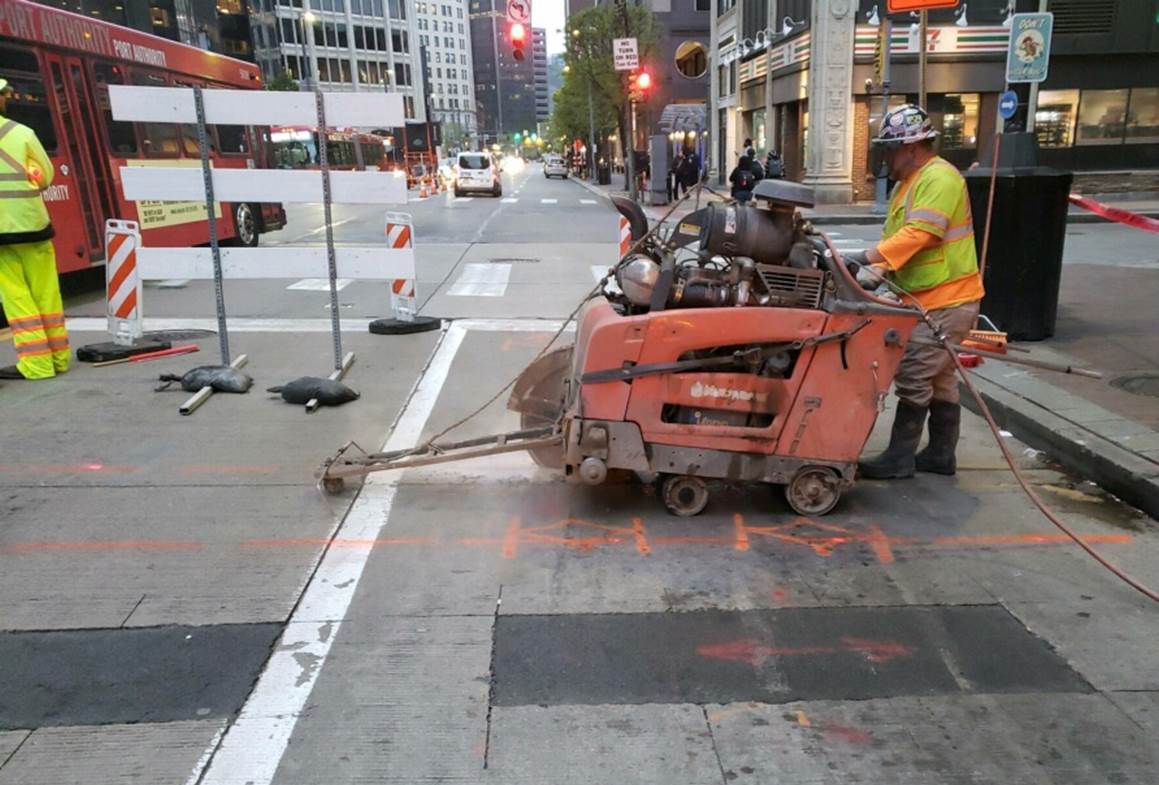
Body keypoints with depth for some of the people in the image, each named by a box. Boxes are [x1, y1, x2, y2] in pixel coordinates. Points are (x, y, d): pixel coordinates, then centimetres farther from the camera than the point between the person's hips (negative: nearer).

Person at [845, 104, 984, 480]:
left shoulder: (939, 178, -16)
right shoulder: (907, 183, 16)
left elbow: (918, 234, -27)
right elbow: (894, 237, 11)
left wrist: (867, 258, -28)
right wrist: (876, 269, -6)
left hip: (946, 300, -10)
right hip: (928, 298, 10)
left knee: (913, 378, -7)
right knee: (939, 378, 14)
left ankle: (899, 457, 2)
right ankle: (940, 454, 24)